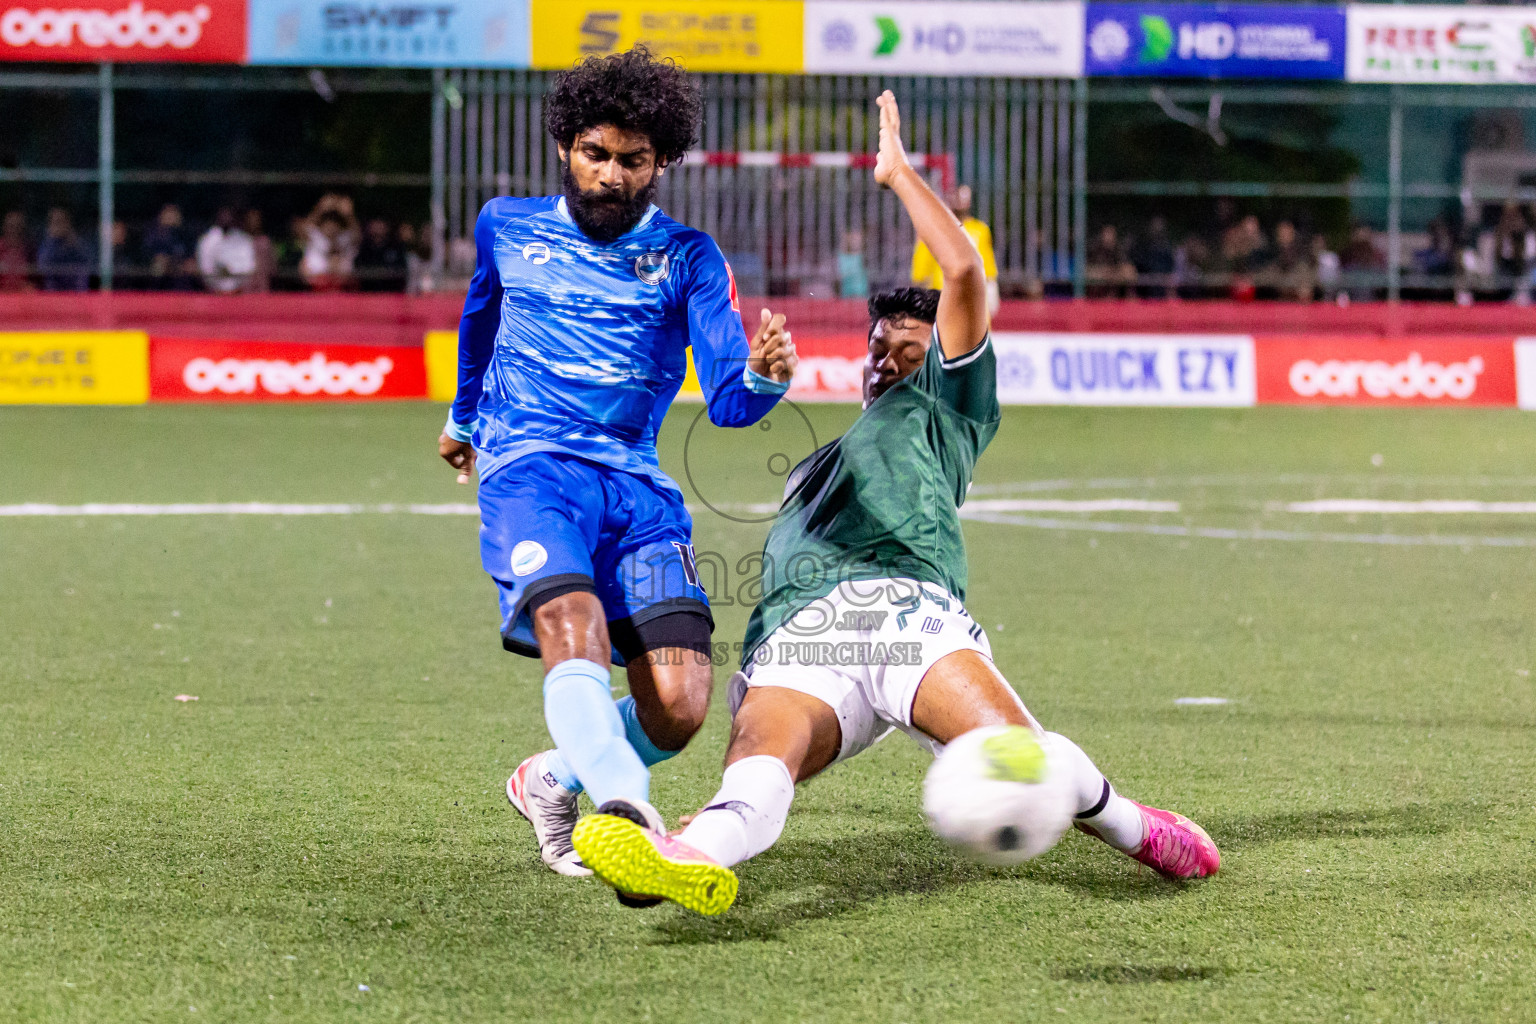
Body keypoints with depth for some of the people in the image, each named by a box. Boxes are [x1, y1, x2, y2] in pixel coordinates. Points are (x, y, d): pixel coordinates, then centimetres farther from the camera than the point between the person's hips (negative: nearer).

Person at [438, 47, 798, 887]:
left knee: (678, 707, -15)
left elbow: (726, 398, -3)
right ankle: (628, 814, -55)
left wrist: (763, 377, -27)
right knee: (574, 633, -33)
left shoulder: (686, 257, 9)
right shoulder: (506, 228, 14)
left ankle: (552, 783, 16)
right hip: (529, 468, -1)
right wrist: (463, 418, 50)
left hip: (637, 485, 1)